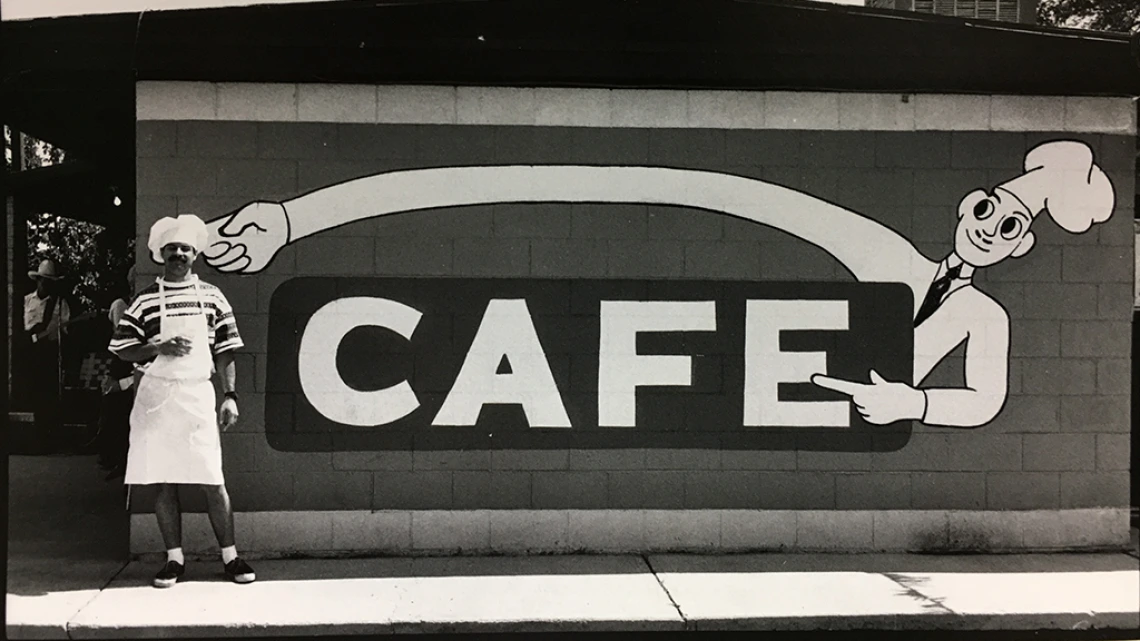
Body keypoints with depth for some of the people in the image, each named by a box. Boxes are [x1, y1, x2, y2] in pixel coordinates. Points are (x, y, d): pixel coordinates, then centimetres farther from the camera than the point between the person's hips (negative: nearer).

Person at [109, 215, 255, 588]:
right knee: (164, 482, 5)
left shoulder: (212, 297, 6)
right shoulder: (145, 301, 3)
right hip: (157, 396, 0)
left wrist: (230, 396, 1)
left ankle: (230, 557, 9)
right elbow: (121, 349, 5)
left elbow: (224, 352, 7)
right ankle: (174, 558, 15)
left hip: (198, 395, 0)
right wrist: (159, 348, -11)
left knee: (212, 481, -1)